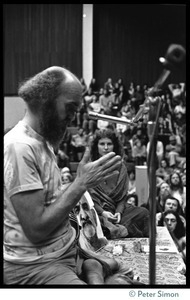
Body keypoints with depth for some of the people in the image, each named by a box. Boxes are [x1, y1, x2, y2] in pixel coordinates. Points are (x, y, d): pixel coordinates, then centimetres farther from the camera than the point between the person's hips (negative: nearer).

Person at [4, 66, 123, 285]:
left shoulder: (42, 141, 10)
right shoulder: (19, 147, -19)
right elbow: (36, 229, -21)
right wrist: (81, 183, -20)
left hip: (67, 249, 9)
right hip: (34, 266, -9)